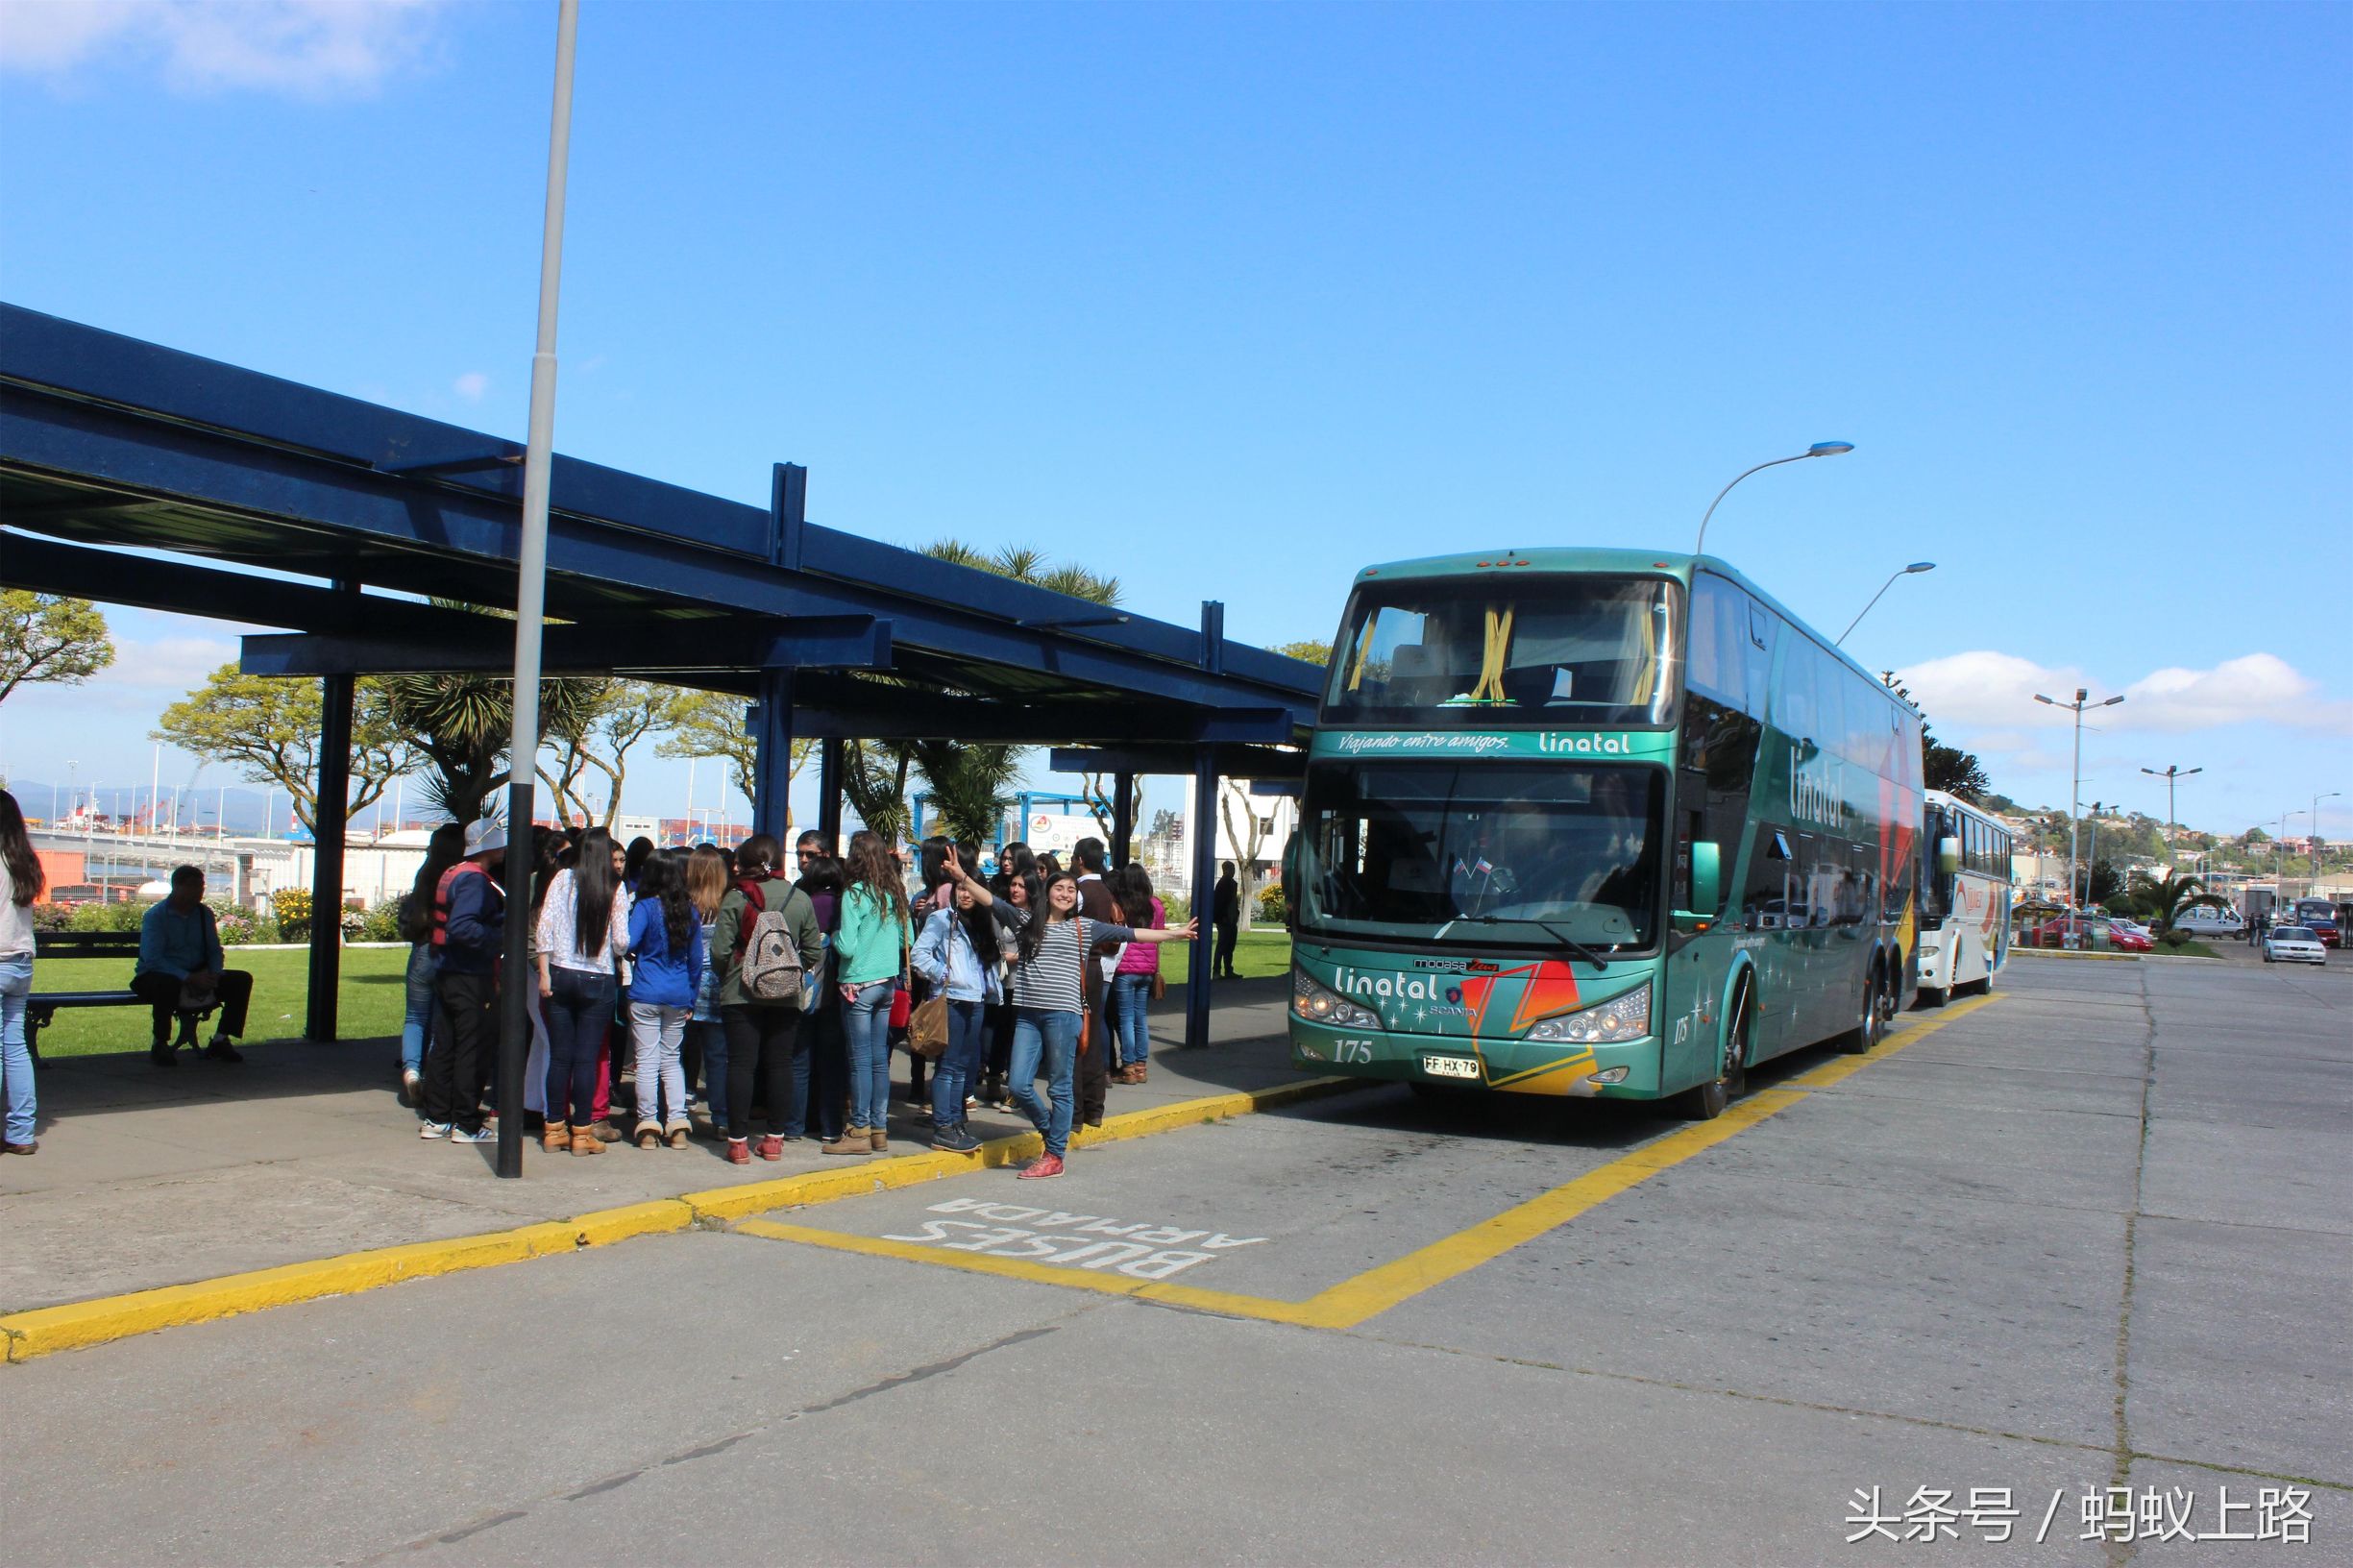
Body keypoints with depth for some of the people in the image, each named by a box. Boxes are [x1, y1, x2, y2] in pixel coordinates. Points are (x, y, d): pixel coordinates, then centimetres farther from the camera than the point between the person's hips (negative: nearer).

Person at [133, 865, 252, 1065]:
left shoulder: (204, 914, 8)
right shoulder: (155, 916, -11)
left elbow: (215, 951, 10)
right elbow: (152, 959, -22)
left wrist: (213, 974, -14)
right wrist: (189, 978, -31)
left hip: (196, 976, 6)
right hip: (157, 977, -6)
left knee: (241, 980, -11)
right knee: (168, 983, -41)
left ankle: (220, 1041, -6)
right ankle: (160, 1045, -22)